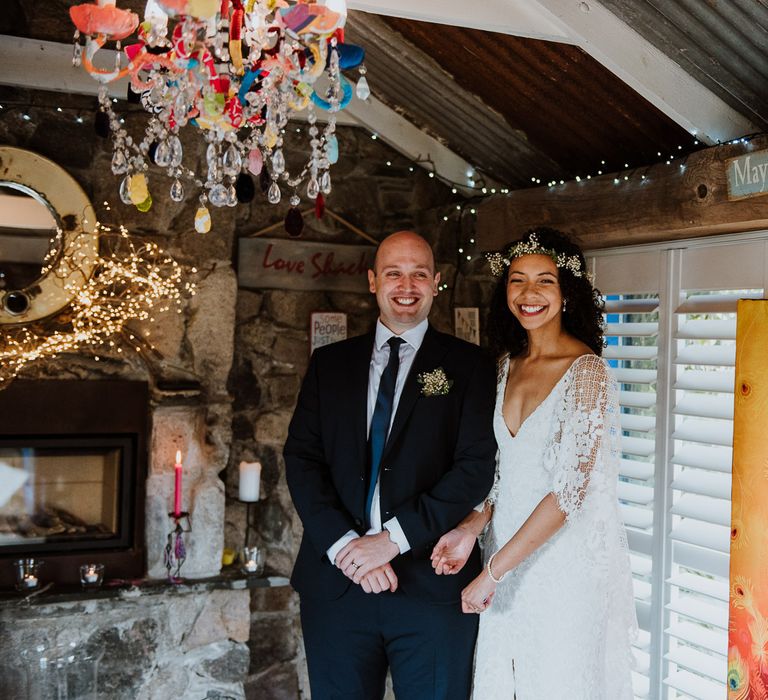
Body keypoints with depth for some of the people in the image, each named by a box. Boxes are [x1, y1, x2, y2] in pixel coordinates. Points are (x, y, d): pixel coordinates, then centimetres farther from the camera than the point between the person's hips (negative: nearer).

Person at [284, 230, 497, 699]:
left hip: (433, 585, -2)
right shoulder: (329, 363, 11)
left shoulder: (469, 365, 3)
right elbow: (301, 458, 3)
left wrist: (392, 538, -14)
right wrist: (344, 544, -11)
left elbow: (477, 466, -7)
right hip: (336, 583, 2)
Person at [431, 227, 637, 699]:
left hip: (568, 558, -6)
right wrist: (472, 528, -4)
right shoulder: (510, 363, 6)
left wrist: (492, 572, -19)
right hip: (509, 546, 6)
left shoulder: (587, 371, -16)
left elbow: (569, 491, -21)